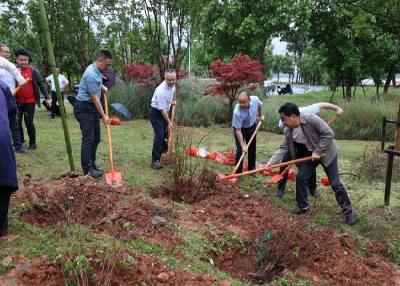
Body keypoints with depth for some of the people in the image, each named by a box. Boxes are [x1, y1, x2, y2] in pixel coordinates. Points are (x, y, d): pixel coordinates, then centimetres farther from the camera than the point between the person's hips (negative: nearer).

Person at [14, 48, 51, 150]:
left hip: (30, 102, -3)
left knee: (29, 122, -3)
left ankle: (33, 143, 11)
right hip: (17, 102, 3)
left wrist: (47, 97, -9)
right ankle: (20, 142, 26)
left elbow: (41, 84, -2)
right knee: (17, 122, 9)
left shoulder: (33, 71, -5)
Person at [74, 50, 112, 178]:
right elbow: (95, 98, -21)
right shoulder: (91, 74, -23)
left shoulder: (96, 71, 7)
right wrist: (104, 116, -17)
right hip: (84, 108, -10)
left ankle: (92, 164, 21)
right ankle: (87, 170, -8)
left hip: (92, 108, 10)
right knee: (88, 138, -11)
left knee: (96, 138, 11)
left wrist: (102, 87, 15)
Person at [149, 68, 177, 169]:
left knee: (165, 134, 15)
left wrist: (174, 100, 21)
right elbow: (162, 110, -25)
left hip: (164, 112, 8)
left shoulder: (172, 85, -7)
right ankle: (155, 161, -15)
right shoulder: (161, 91, -32)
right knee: (159, 135, -16)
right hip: (156, 113, -8)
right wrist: (169, 122, -18)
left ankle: (163, 152, 34)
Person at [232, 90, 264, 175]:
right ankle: (238, 173, 2)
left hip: (251, 127, 5)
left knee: (252, 149, 12)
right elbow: (238, 130, -34)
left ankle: (252, 170, 28)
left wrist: (260, 115, 9)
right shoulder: (237, 112, -41)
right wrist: (243, 145, -36)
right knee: (240, 150, -10)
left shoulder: (255, 99, -30)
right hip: (239, 128, -5)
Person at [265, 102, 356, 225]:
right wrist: (271, 162, -17)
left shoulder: (311, 118, -31)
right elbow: (283, 148, -6)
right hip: (309, 154, 6)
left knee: (335, 183, -5)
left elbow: (329, 134, -28)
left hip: (326, 152, -6)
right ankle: (303, 206, 19)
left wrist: (317, 152, -27)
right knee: (300, 177, 0)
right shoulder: (288, 131, -10)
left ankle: (348, 210, 10)